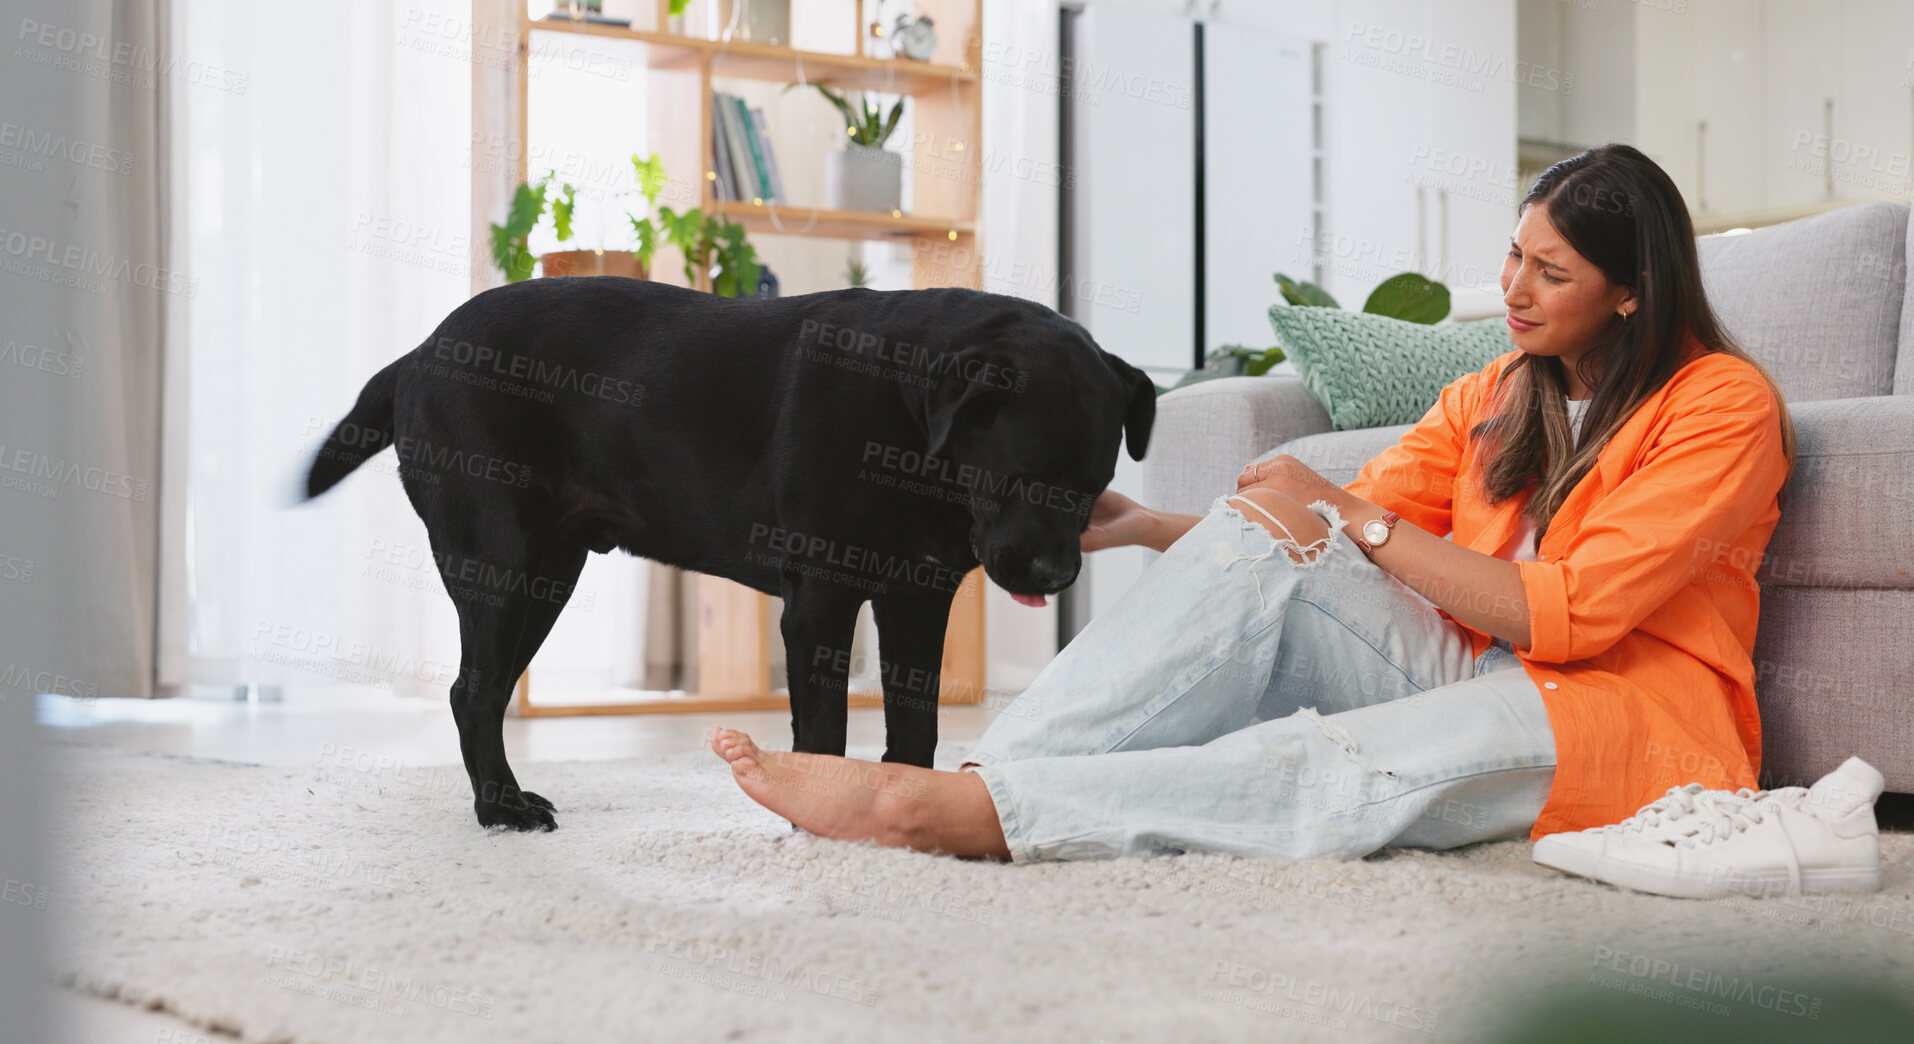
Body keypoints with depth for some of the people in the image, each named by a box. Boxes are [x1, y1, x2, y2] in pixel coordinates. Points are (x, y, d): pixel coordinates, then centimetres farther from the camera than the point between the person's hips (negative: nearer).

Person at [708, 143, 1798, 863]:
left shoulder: (1725, 405, -5)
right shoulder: (1495, 396, 16)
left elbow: (1567, 614, -15)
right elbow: (1343, 522, 6)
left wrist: (1360, 520, -13)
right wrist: (1143, 527, -5)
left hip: (1642, 719, -5)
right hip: (1477, 672, 5)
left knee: (1346, 765, -37)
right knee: (1263, 543, -21)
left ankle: (974, 810, -47)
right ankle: (983, 772, -34)